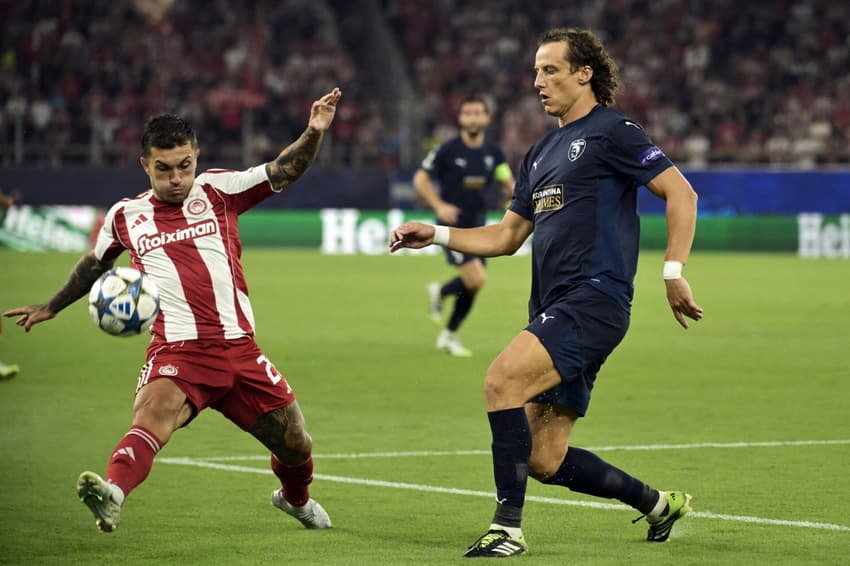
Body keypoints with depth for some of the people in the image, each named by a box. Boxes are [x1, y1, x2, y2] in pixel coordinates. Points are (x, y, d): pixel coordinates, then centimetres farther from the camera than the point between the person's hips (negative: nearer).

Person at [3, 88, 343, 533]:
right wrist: (51, 307, 37)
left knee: (295, 446, 10)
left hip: (239, 349, 2)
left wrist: (312, 134, -20)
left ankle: (295, 498, 45)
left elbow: (283, 171, -1)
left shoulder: (217, 190, 7)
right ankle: (112, 494, -58)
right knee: (153, 413, -34)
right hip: (177, 351, -2)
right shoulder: (125, 216, 9)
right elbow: (94, 265, 28)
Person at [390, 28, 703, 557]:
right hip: (554, 311, 9)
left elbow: (681, 193, -8)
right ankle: (659, 504, 24)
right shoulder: (540, 153, 22)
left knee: (502, 381, -27)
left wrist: (674, 273, -14)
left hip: (594, 299, -9)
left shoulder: (612, 131, -3)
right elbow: (506, 236, 26)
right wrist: (436, 234, 14)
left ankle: (508, 528, -22)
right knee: (544, 461, 5)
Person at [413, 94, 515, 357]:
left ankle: (449, 336, 28)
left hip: (477, 226, 6)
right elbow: (420, 179, -4)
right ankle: (440, 292, 14)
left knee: (472, 285, 9)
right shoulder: (447, 150, -10)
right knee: (476, 279, -17)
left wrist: (513, 190, -14)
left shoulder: (493, 152, 4)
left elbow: (508, 184, 11)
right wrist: (439, 206, -18)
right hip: (453, 224, -6)